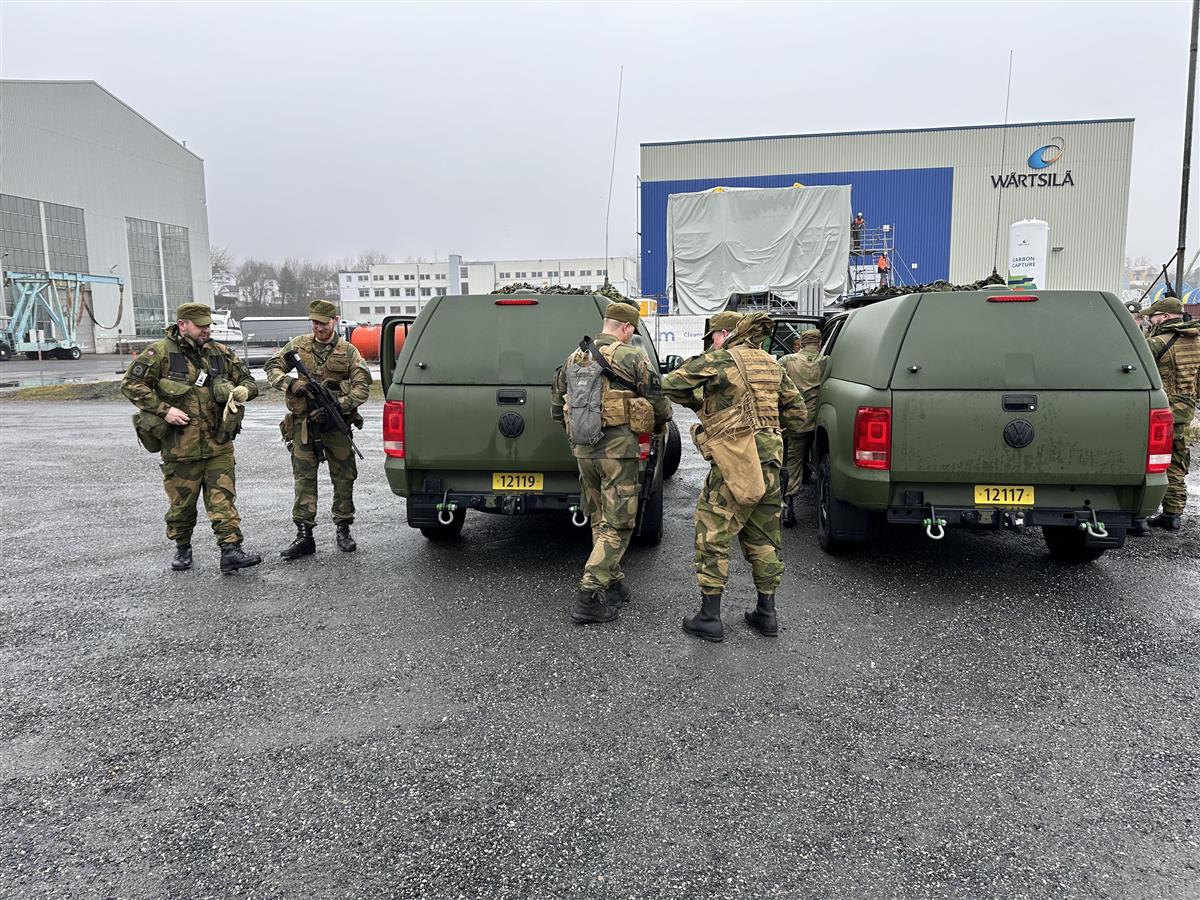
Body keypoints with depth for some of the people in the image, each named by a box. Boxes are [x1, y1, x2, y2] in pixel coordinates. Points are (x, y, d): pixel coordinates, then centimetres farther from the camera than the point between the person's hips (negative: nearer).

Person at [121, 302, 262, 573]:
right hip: (180, 446, -2)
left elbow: (249, 381, 15)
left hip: (219, 444, 3)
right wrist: (164, 410, -15)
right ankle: (182, 548, 30)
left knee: (223, 498, -3)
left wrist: (243, 390, -10)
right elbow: (131, 385, -5)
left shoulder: (221, 353, 8)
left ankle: (231, 551, -5)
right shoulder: (160, 353, -4)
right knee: (181, 502, 10)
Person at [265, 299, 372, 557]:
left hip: (335, 423, -1)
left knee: (344, 477, 4)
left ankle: (343, 530, 17)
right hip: (303, 424, 1)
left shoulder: (349, 352, 2)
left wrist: (336, 406, -19)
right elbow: (271, 367, 8)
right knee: (304, 479, 0)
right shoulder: (298, 345, 7)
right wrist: (290, 383, -12)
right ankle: (304, 535, 3)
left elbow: (362, 386, -5)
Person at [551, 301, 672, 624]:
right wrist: (660, 424, 19)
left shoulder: (573, 358, 11)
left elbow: (557, 407, 17)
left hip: (583, 449, 6)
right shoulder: (631, 357, -6)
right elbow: (659, 404, -2)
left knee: (599, 519, 19)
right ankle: (589, 597, -4)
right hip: (618, 449, -6)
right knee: (617, 525, 0)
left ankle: (613, 583, 27)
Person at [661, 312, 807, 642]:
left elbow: (672, 384, -7)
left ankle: (709, 618, 4)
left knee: (712, 537, 1)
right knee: (762, 539, 16)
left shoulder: (720, 361, -6)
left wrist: (699, 405, 9)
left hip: (736, 465, -7)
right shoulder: (772, 365, 15)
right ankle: (766, 614, 22)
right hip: (769, 463, 7)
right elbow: (797, 412, 20)